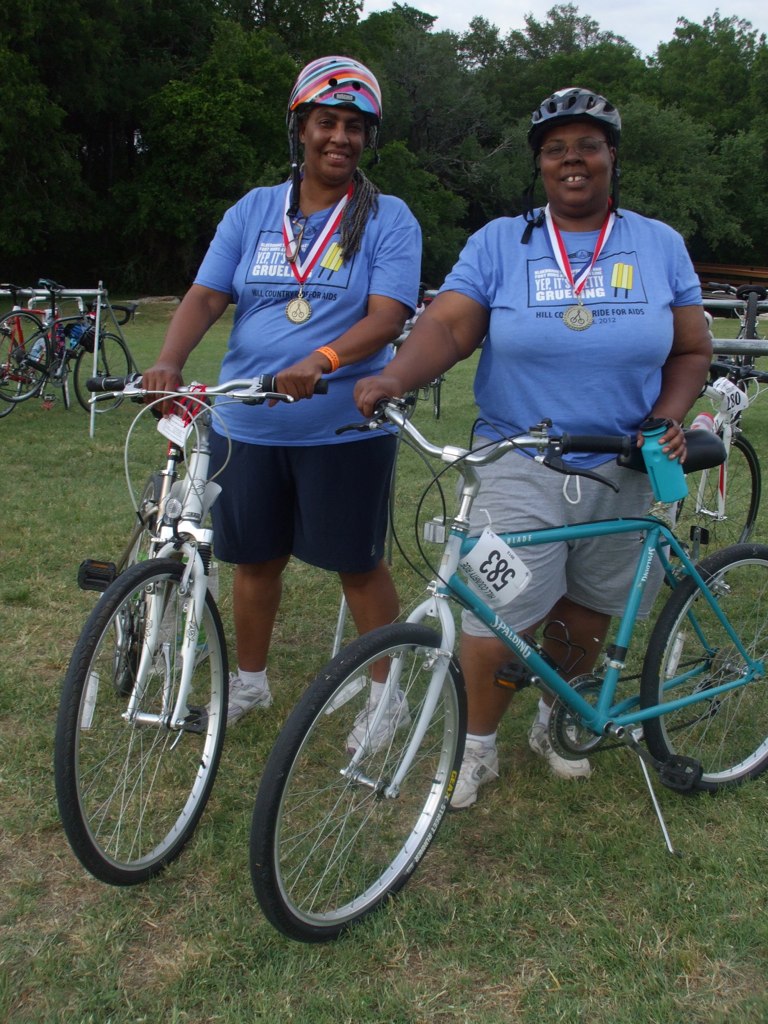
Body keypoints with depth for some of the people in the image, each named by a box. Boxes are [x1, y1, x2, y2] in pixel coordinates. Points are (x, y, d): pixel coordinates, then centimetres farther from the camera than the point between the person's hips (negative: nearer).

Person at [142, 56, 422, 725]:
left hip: (344, 427, -3)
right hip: (246, 425, 4)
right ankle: (250, 680, 36)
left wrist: (320, 361, -33)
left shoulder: (389, 220, -2)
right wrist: (170, 361, -19)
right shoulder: (252, 212, 9)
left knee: (359, 564, 5)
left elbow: (388, 315, -15)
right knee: (255, 557, 16)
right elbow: (207, 295, 1)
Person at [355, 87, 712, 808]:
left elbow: (691, 350, 9)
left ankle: (555, 723, 42)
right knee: (499, 620, -4)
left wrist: (667, 418, -9)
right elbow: (447, 325, -12)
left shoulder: (659, 245, 6)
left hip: (622, 472, 3)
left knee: (586, 615, 15)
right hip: (519, 469, -2)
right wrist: (393, 378, -31)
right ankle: (478, 748, 21)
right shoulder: (500, 242, 0)